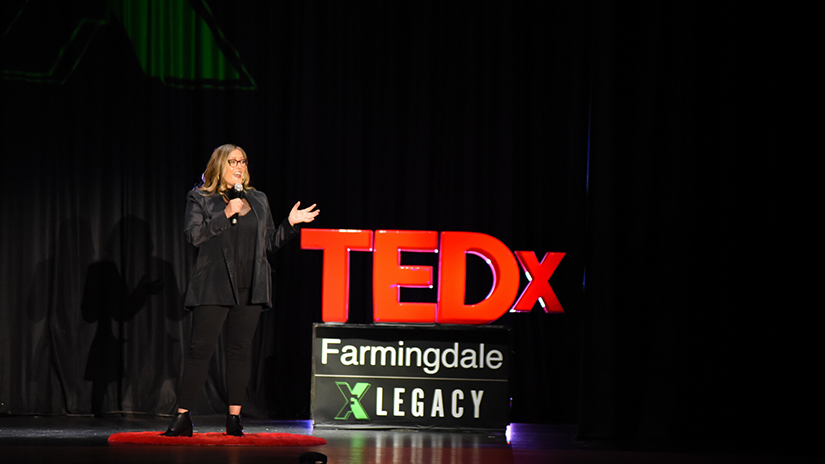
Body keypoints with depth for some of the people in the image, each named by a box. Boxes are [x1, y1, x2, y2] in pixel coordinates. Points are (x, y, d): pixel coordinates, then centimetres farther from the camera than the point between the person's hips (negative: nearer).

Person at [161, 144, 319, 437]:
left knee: (241, 349, 3)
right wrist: (226, 214, -12)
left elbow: (269, 243, 19)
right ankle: (182, 416, -4)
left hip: (250, 288, 4)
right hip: (214, 287, -4)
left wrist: (291, 223, 6)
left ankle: (234, 418, 8)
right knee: (200, 349, -7)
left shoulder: (258, 201, 17)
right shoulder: (200, 199, 6)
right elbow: (193, 234, -8)